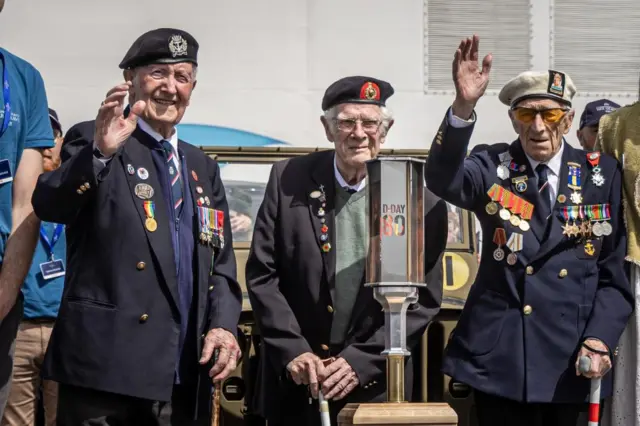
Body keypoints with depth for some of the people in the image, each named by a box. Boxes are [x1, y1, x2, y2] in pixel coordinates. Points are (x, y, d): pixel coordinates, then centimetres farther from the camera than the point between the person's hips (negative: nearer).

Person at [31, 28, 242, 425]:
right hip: (105, 367, -5)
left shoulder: (204, 168, 17)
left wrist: (223, 324, -1)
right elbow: (48, 207, -17)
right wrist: (101, 151, -33)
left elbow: (220, 263, 16)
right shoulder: (93, 147, 1)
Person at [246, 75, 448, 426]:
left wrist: (361, 361, -12)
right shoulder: (289, 180, -2)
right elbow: (261, 273, -1)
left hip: (376, 384, -1)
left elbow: (425, 297, -5)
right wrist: (292, 351, -10)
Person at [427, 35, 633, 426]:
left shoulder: (604, 174, 4)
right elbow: (443, 180, -21)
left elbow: (617, 270, 4)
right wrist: (463, 107, -36)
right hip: (498, 352, -1)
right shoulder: (493, 167, 1)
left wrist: (599, 340, -9)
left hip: (573, 356, 1)